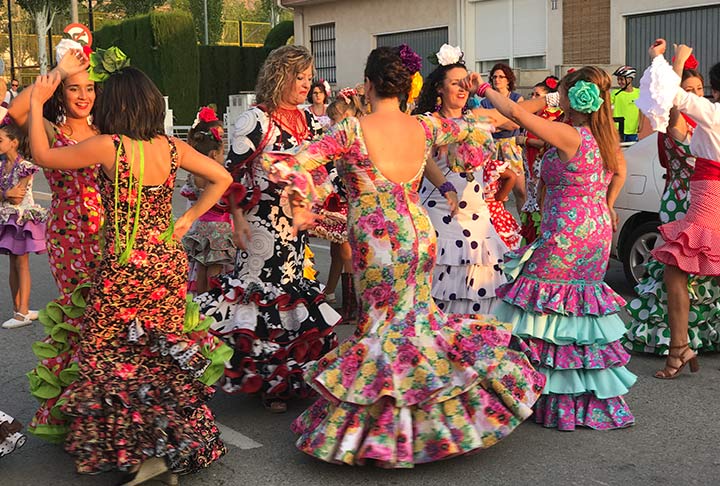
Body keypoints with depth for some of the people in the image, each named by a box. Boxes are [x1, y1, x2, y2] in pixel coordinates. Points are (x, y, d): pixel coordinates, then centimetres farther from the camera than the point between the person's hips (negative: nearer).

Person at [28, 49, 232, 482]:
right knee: (167, 357, 16)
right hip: (168, 263, 5)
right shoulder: (171, 147, 0)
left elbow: (43, 156, -2)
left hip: (125, 269, -5)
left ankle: (135, 453, 11)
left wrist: (37, 103, 9)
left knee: (115, 361, 9)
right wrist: (188, 219, 11)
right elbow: (221, 178, 10)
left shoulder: (108, 147, -14)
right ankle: (182, 446, 24)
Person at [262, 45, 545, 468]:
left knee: (382, 321, 7)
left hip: (376, 240, -4)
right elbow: (479, 132, 16)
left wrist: (302, 209, -4)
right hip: (420, 232, 4)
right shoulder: (426, 127, 0)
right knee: (415, 314, 18)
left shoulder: (353, 130, -13)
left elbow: (295, 164, -18)